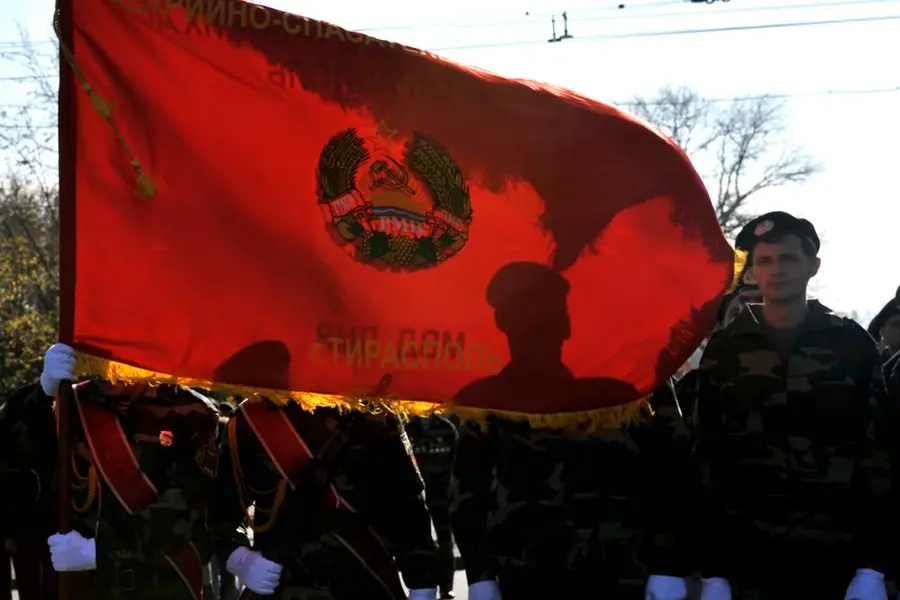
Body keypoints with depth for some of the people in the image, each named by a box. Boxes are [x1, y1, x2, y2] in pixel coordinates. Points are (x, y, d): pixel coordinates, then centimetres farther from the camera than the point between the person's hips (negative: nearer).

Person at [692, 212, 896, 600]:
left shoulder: (852, 345, 4)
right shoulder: (725, 350, 5)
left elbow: (879, 454, 2)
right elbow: (706, 458, 2)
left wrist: (874, 567, -5)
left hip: (836, 564, 0)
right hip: (746, 565, 0)